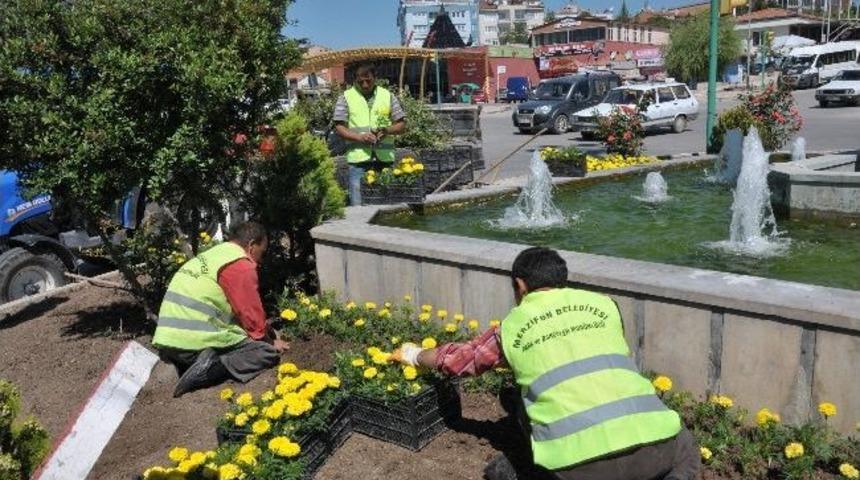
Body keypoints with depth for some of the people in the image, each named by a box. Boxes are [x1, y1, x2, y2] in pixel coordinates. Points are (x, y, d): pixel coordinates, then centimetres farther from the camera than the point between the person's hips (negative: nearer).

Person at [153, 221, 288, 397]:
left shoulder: (212, 254, 22)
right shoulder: (241, 265, -8)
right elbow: (253, 315, -4)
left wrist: (269, 332, 29)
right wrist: (271, 342, 15)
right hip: (195, 342, -9)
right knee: (269, 352, 0)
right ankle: (213, 367, -18)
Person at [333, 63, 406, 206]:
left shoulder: (387, 96, 12)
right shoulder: (346, 97, 6)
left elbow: (401, 124, 12)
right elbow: (339, 127, 1)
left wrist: (387, 131, -9)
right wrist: (360, 137, -15)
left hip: (384, 158, 2)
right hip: (358, 158, -2)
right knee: (358, 206, -3)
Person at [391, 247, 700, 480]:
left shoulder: (511, 327, 14)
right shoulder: (604, 304, 18)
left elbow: (458, 358, 32)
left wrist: (414, 355, 53)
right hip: (650, 442, 1)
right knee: (685, 450, 35)